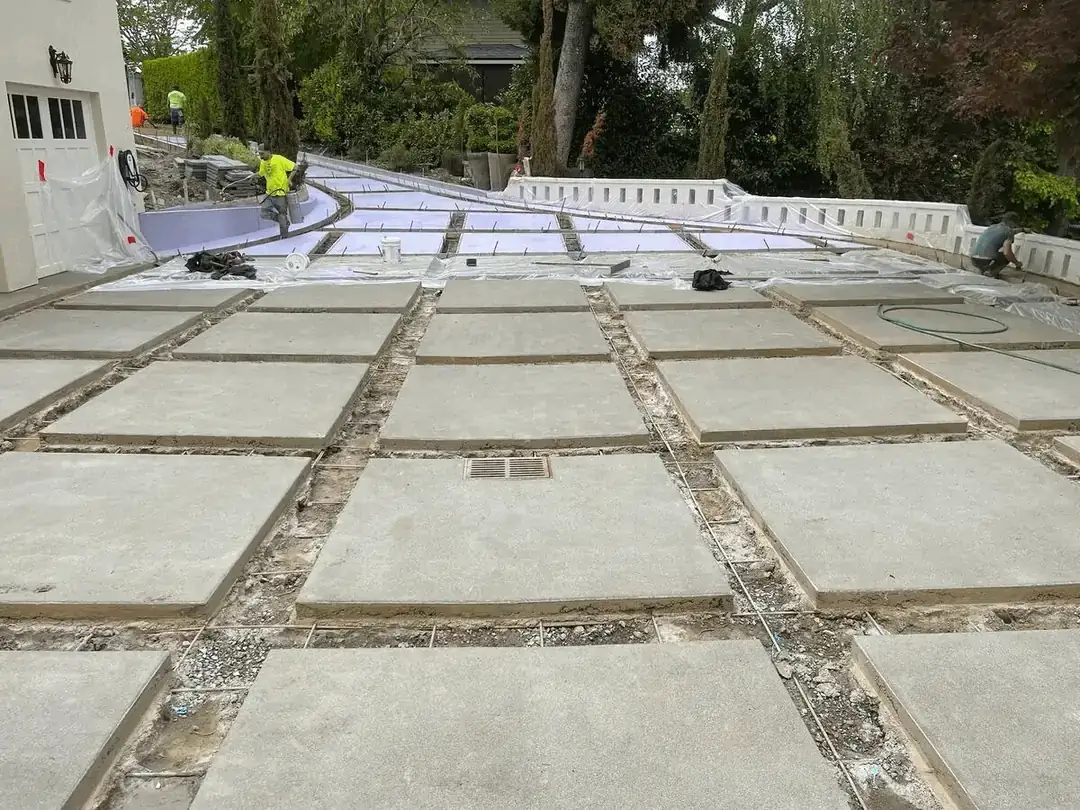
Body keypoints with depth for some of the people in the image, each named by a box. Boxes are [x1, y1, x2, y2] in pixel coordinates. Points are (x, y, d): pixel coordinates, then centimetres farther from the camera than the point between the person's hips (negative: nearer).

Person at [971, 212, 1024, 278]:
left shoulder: (992, 227, 23)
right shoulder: (1009, 231, 3)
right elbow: (1007, 253, -11)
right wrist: (1017, 263, 7)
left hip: (974, 260, 8)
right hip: (986, 262, -7)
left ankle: (982, 270, 16)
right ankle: (990, 273, -1)